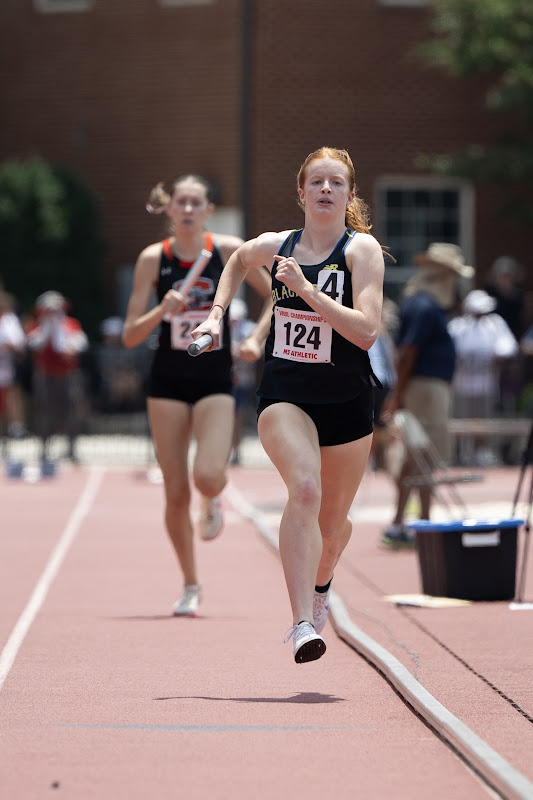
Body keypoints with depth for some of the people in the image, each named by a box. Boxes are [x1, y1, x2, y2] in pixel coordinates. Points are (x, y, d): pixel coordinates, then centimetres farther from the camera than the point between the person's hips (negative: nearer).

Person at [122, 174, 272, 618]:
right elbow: (130, 336, -4)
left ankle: (213, 500, 18)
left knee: (207, 476, -22)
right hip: (168, 381, 1)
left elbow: (276, 294, 8)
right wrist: (162, 311, -21)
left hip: (215, 380, -1)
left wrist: (257, 339, -4)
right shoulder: (153, 258, -3)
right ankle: (190, 585, 19)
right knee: (176, 494, 0)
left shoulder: (228, 250, -5)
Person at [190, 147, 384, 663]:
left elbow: (367, 331, -21)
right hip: (284, 395, 0)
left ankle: (319, 585, 50)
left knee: (332, 524, 14)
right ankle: (302, 626, -34)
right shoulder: (275, 246, 2)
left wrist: (308, 289, -25)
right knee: (304, 490, -28)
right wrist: (217, 314, 17)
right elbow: (238, 261, 28)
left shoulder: (362, 249, -8)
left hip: (346, 403, 0)